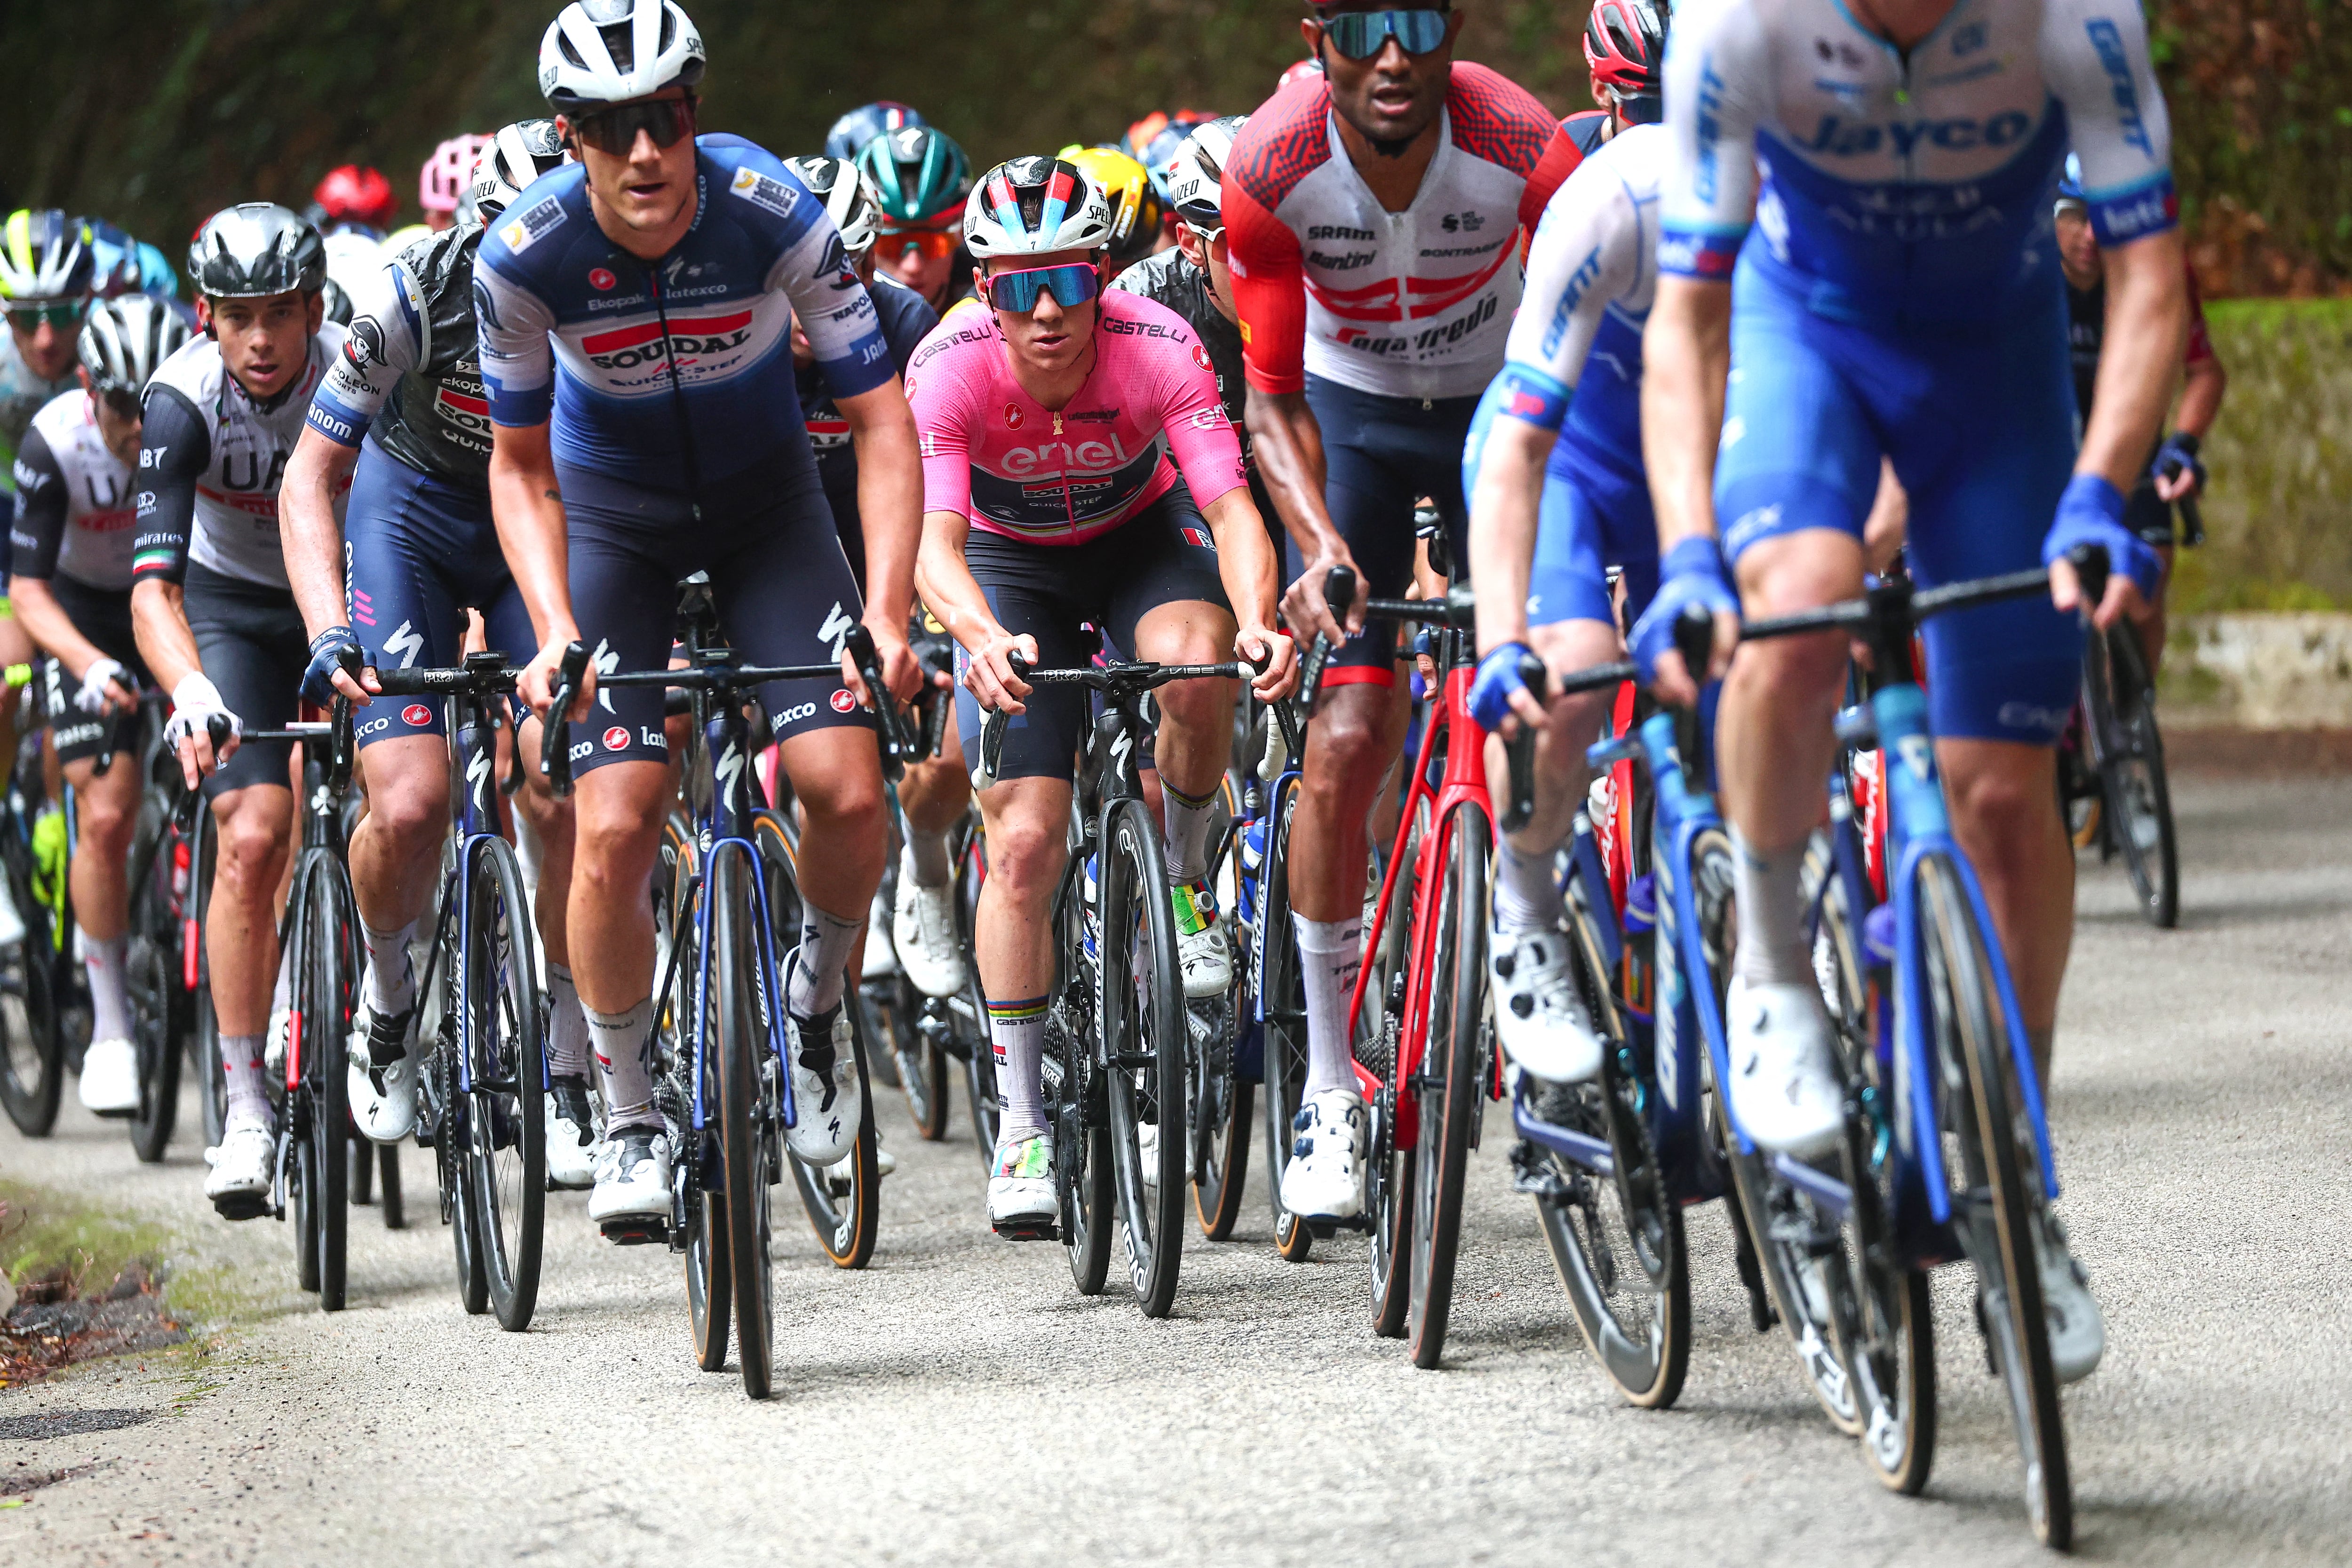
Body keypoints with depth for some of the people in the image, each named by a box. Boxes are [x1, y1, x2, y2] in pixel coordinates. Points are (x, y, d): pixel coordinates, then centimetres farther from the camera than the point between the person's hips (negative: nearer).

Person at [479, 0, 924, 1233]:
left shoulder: (775, 216, -26)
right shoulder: (524, 257, -24)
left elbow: (881, 424, -19)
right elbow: (521, 467, -10)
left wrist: (888, 614, -29)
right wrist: (554, 634, -23)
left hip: (764, 496, 0)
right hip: (611, 509, 0)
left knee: (847, 792, -17)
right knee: (614, 826, -14)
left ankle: (817, 1000, 14)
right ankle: (630, 1121, 5)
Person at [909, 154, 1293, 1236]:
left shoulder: (1157, 347, -30)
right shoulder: (951, 366, -30)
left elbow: (1229, 507, -37)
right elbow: (937, 546, -39)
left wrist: (1258, 621, -57)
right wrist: (985, 639, -60)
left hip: (1143, 533, 0)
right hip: (1011, 564, 0)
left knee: (1193, 670, -36)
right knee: (1024, 840, -12)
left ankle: (1183, 889, -7)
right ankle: (1021, 1126, -1)